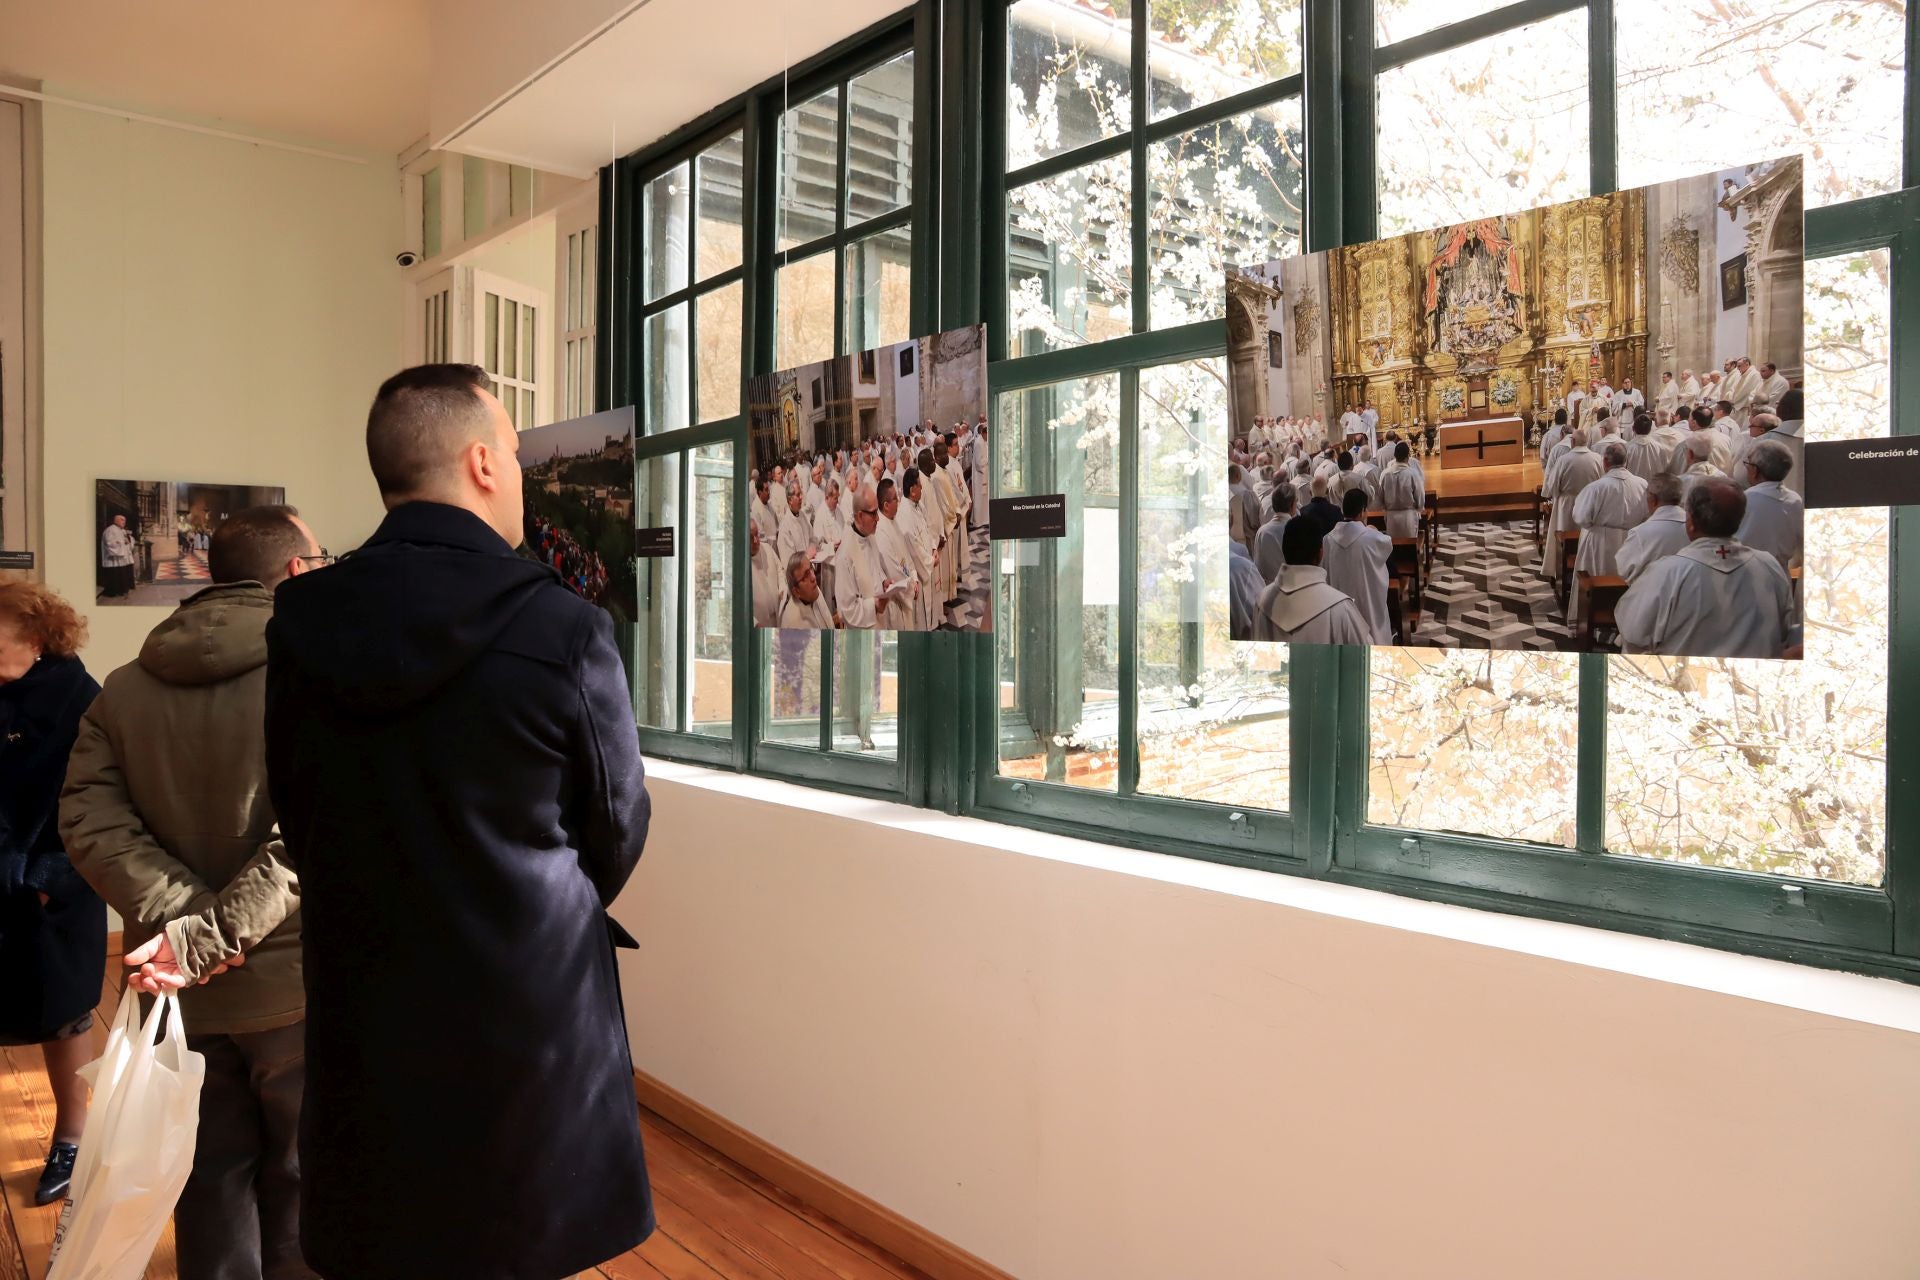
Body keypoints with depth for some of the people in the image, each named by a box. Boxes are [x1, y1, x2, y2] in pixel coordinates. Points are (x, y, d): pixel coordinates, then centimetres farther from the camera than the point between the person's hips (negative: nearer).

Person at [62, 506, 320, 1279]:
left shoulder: (123, 689, 5)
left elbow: (89, 819, -6)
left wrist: (177, 914, -14)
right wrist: (208, 936, -22)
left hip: (185, 994, 5)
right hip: (298, 983, -5)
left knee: (212, 1186, 20)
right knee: (304, 1190, 12)